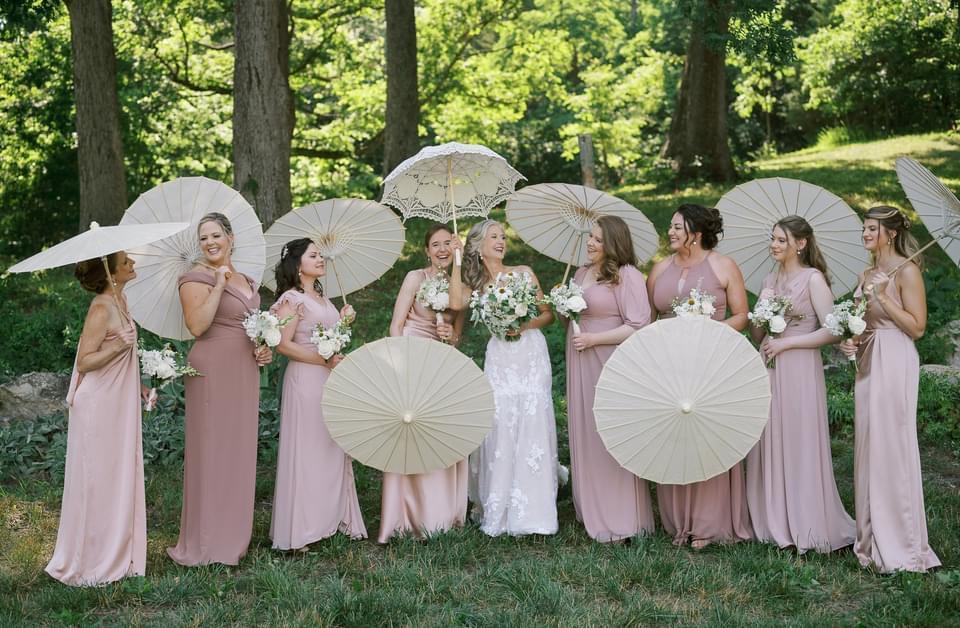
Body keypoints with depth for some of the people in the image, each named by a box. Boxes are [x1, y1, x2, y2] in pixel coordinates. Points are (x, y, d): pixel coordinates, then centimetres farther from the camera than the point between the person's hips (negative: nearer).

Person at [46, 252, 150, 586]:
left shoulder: (119, 301, 7)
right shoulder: (101, 309, -20)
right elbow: (85, 361, -21)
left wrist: (136, 385, 16)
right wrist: (117, 347, -34)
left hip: (120, 404, 9)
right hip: (99, 407, -9)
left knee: (120, 478, 15)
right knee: (96, 481, 1)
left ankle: (115, 555, 27)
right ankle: (87, 562, 13)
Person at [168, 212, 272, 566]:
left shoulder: (246, 280, 16)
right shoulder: (196, 278, -8)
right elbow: (197, 326, -21)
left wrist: (266, 348, 7)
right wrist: (219, 285, -22)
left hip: (244, 372, 8)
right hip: (212, 371, -8)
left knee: (239, 450, 12)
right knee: (211, 450, -5)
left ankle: (232, 533, 21)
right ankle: (206, 541, 2)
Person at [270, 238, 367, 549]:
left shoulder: (322, 298, 16)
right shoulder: (291, 299, -9)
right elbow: (284, 344, -16)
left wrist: (343, 321, 9)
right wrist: (324, 360, -20)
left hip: (330, 381, 8)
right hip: (306, 380, -8)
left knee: (332, 450, 10)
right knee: (308, 451, -5)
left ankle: (331, 518, 18)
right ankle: (300, 529, 2)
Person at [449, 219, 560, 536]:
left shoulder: (523, 273, 9)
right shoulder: (475, 283, 10)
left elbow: (549, 313, 10)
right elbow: (456, 303, -13)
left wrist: (526, 325, -9)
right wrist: (456, 261, -5)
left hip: (532, 354, 0)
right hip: (499, 358, 0)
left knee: (532, 428, -6)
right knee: (500, 429, -7)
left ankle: (532, 509, 0)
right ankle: (498, 510, 4)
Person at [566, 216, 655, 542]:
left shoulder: (627, 276, -12)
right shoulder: (582, 273, 13)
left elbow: (638, 326, -18)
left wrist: (593, 339, -17)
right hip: (580, 367, 8)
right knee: (584, 435, 11)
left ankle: (619, 520, 5)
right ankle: (591, 510, 22)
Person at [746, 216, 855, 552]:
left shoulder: (813, 278, -6)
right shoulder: (770, 280, 12)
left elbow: (831, 331, -13)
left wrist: (786, 342, -14)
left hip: (799, 371, -6)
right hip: (768, 369, 6)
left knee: (800, 445, -2)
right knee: (769, 445, 7)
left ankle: (806, 527, 7)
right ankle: (773, 522, 16)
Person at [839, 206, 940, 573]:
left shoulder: (906, 271, -8)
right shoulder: (867, 274, 14)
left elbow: (917, 327, -13)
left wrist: (882, 297, -17)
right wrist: (851, 342, 5)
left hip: (894, 363, -8)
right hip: (867, 362, 8)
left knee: (892, 448, -6)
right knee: (868, 447, 9)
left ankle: (900, 546, 1)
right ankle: (873, 538, 18)